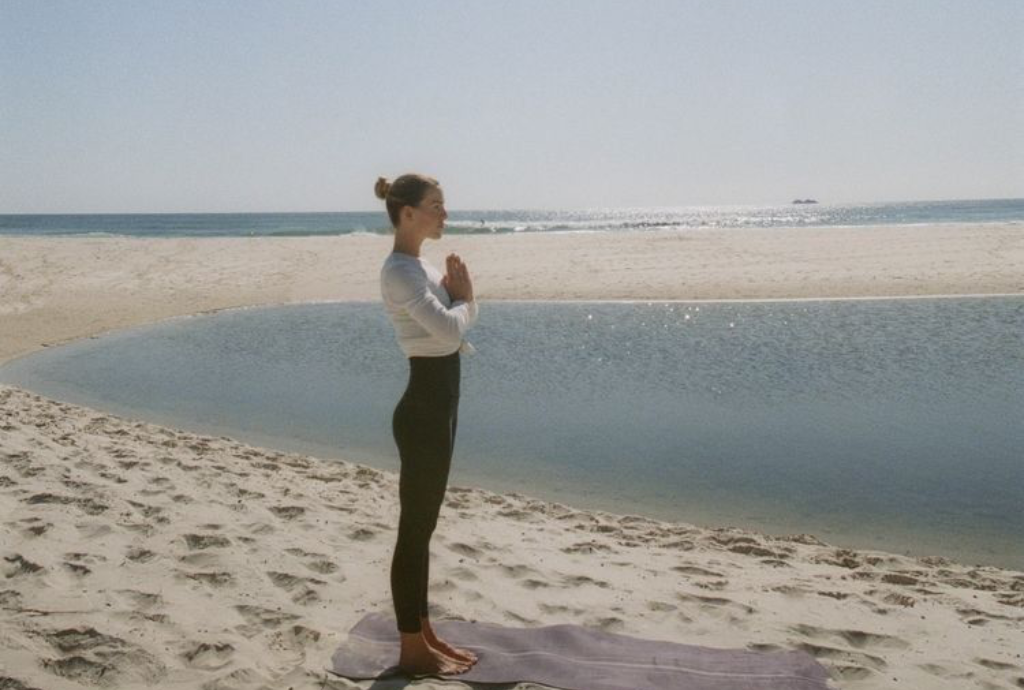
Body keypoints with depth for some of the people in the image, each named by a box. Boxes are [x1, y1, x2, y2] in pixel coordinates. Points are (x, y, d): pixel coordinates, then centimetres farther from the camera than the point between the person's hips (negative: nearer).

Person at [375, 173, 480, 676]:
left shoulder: (418, 265, 13)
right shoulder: (401, 270, -17)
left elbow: (454, 327, 18)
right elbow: (449, 330, -27)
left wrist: (457, 293, 0)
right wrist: (463, 295, -8)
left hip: (438, 404, 10)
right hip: (425, 409, -10)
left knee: (423, 526, 17)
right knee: (415, 529, 1)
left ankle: (424, 634, 29)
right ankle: (412, 649, 14)